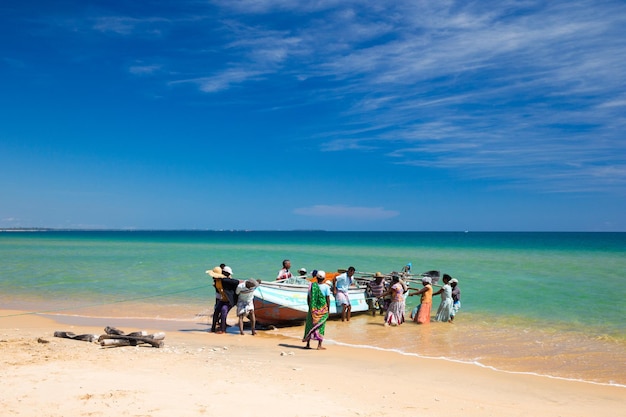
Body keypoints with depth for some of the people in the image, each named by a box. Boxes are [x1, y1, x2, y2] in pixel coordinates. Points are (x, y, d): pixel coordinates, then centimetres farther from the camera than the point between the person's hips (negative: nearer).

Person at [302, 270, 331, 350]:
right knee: (320, 327, 4)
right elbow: (328, 299, -8)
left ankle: (308, 344, 17)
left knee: (310, 325, 13)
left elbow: (308, 298, 5)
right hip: (323, 309, -2)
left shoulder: (312, 285, 0)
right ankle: (319, 345, 3)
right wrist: (328, 310, 0)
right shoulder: (326, 286, -8)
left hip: (313, 309, 2)